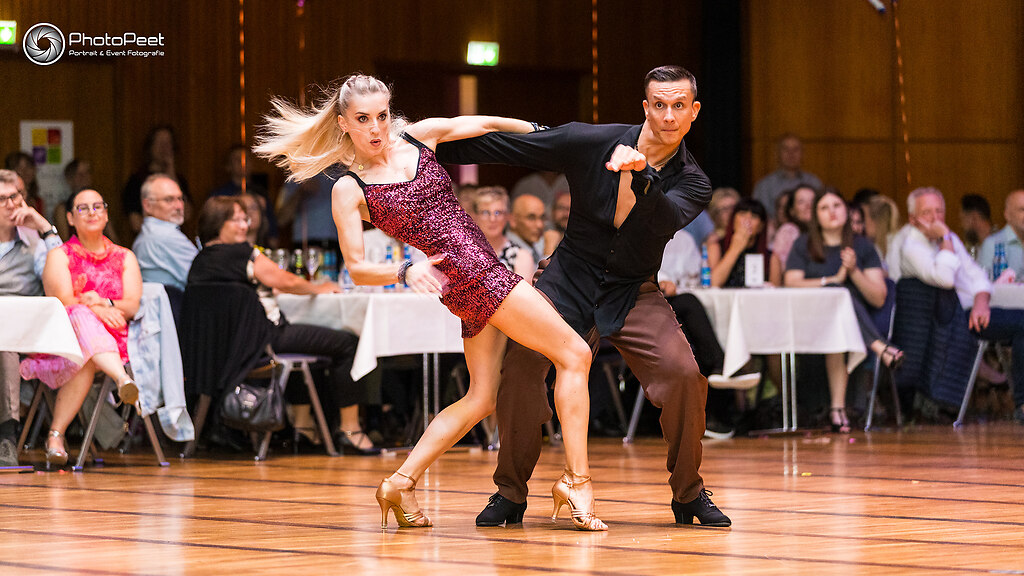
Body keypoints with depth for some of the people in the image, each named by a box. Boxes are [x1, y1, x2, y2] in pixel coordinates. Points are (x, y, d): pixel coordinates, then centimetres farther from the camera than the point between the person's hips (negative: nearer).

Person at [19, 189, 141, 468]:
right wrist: (95, 310, -22)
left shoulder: (125, 257, 21)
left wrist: (103, 303, -14)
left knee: (85, 362, -37)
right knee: (82, 318, -41)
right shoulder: (59, 256, 14)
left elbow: (131, 306, 6)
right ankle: (123, 379, -67)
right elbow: (65, 302, -3)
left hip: (112, 341, 2)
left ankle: (56, 434, -41)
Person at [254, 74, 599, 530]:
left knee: (482, 397, 10)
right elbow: (356, 269, -8)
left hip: (484, 274, 7)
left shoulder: (420, 136, 8)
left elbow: (487, 124, 18)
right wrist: (405, 273, -24)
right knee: (574, 354, -9)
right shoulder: (350, 191, -5)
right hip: (471, 275, -6)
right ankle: (576, 482, -9)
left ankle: (402, 482, 12)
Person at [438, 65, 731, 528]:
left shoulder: (691, 182, -6)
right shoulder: (591, 142, -7)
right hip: (570, 279, 0)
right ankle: (510, 492, -4)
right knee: (520, 362, -23)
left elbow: (664, 222, -28)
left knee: (683, 373, -21)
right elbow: (501, 146, -2)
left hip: (634, 292, 0)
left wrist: (640, 173, -46)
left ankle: (688, 494, 1)